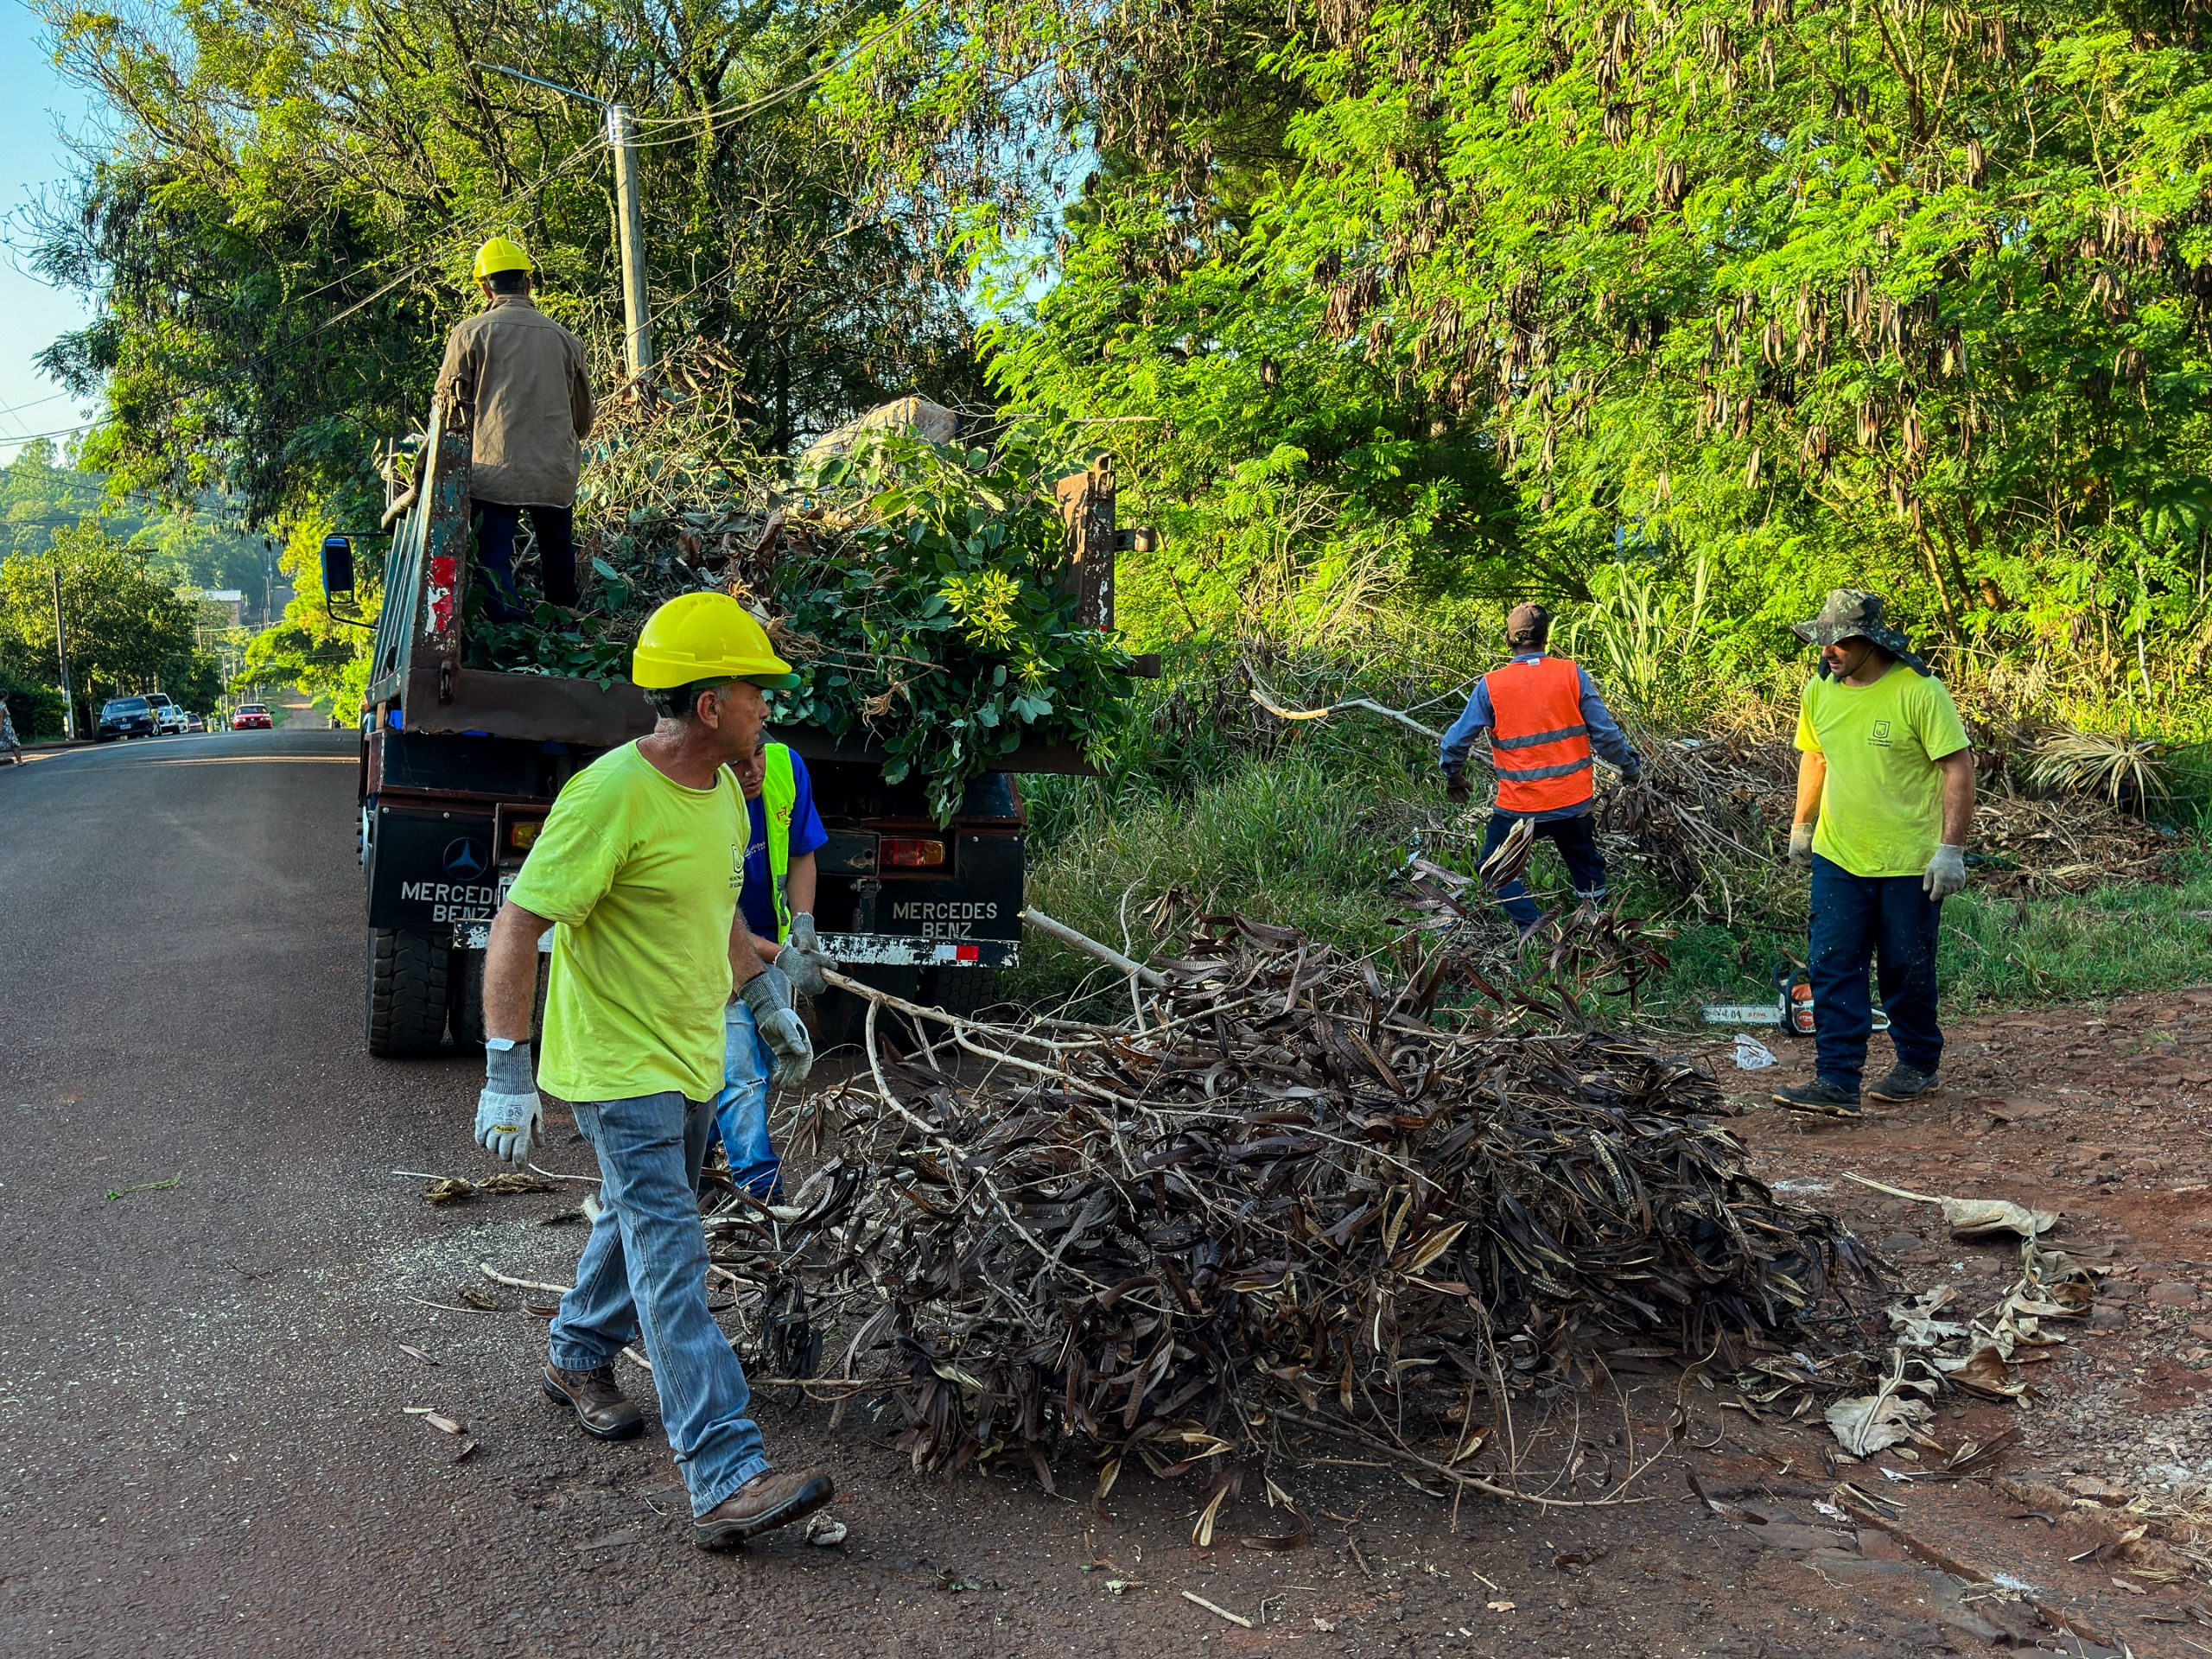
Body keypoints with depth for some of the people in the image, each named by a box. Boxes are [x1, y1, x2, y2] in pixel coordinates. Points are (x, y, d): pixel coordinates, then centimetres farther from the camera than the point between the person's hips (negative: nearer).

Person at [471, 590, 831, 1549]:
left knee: (639, 1220, 25)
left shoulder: (721, 788, 3)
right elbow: (515, 928, -23)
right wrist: (507, 1072, -25)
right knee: (671, 1265, -11)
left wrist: (768, 999, 24)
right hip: (619, 1067, -9)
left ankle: (579, 1358, 50)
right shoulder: (610, 796, -25)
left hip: (691, 1057, 9)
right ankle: (726, 1480, -11)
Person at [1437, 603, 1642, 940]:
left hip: (1519, 805, -2)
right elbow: (1605, 733, -4)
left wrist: (1453, 778, 15)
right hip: (1574, 800, 2)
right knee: (1585, 865, 24)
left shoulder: (1490, 685, -9)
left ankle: (1532, 928, -1)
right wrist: (1631, 766, 14)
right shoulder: (1572, 674, -7)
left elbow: (1456, 741, -4)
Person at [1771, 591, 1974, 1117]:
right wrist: (1802, 825, 22)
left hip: (1909, 863, -5)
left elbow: (1959, 768, -14)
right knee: (1831, 969, -3)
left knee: (1908, 970, 9)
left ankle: (1918, 1065, 30)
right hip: (1837, 858, 5)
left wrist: (1951, 849, -18)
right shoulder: (1820, 691, 3)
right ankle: (1836, 1082, -2)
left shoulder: (1919, 692, -15)